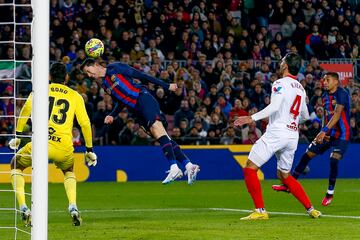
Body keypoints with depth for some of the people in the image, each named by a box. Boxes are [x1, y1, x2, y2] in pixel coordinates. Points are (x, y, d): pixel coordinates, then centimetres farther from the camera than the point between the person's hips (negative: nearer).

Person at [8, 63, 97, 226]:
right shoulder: (75, 96, 14)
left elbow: (26, 108, -2)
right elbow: (85, 123, 12)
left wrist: (18, 134, 1)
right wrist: (89, 150, 20)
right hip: (64, 148, 2)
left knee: (16, 165, 26)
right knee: (69, 171, 35)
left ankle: (23, 208, 7)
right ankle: (73, 207, 10)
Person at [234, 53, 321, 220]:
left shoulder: (281, 84, -5)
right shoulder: (301, 89, 17)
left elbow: (274, 106, -21)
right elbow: (305, 115, 28)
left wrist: (252, 118, -23)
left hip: (277, 132, -8)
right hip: (293, 135, 8)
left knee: (250, 168, -6)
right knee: (284, 175, 22)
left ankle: (260, 211, -14)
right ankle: (311, 209, 17)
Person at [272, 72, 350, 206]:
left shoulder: (342, 94, -17)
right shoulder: (325, 96, 9)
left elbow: (337, 114, -27)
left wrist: (324, 131, -35)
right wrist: (322, 133, 7)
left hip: (342, 134, -8)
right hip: (328, 133, 8)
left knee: (334, 160, -21)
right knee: (307, 155, 3)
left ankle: (330, 193, -3)